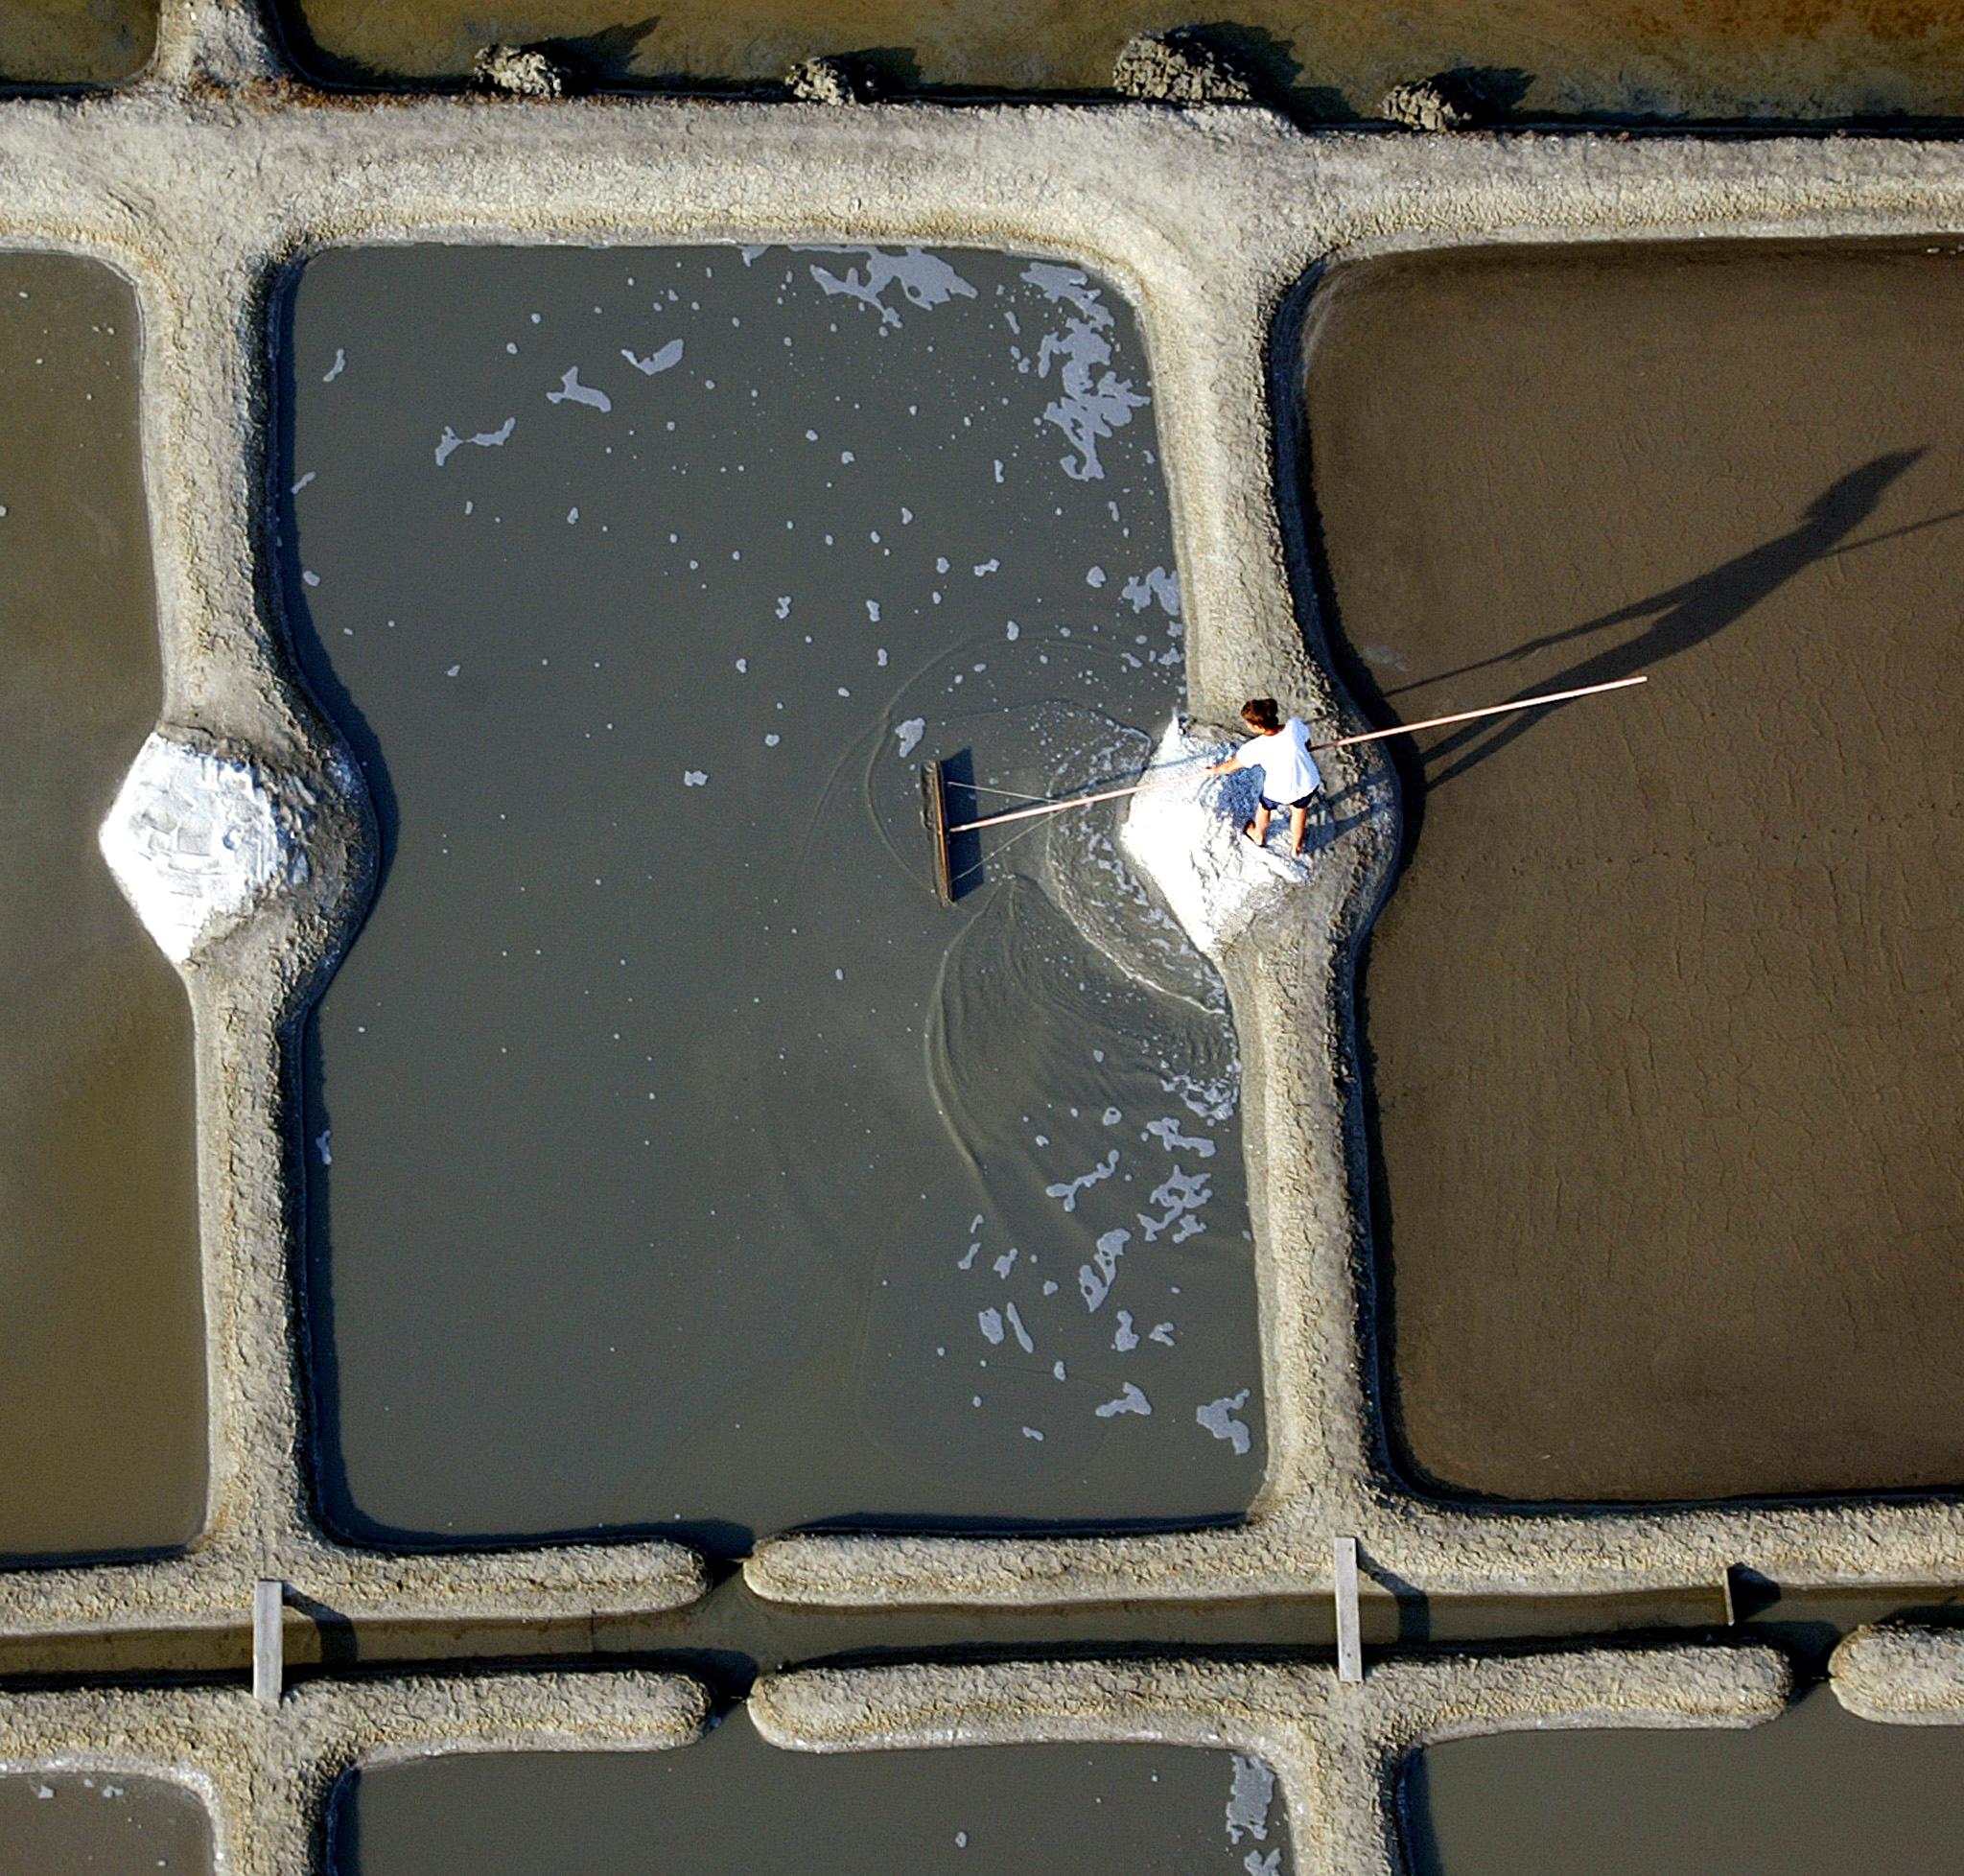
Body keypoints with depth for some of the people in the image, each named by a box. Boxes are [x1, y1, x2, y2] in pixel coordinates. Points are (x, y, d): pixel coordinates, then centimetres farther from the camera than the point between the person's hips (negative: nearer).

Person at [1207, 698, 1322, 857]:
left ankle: (1259, 836, 63)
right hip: (1309, 783, 2)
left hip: (1279, 792, -2)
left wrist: (1214, 770, 9)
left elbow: (1229, 767, -12)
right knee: (1300, 808, 34)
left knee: (1265, 806, 33)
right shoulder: (1295, 725, -25)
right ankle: (1297, 847, 59)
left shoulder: (1255, 748, -30)